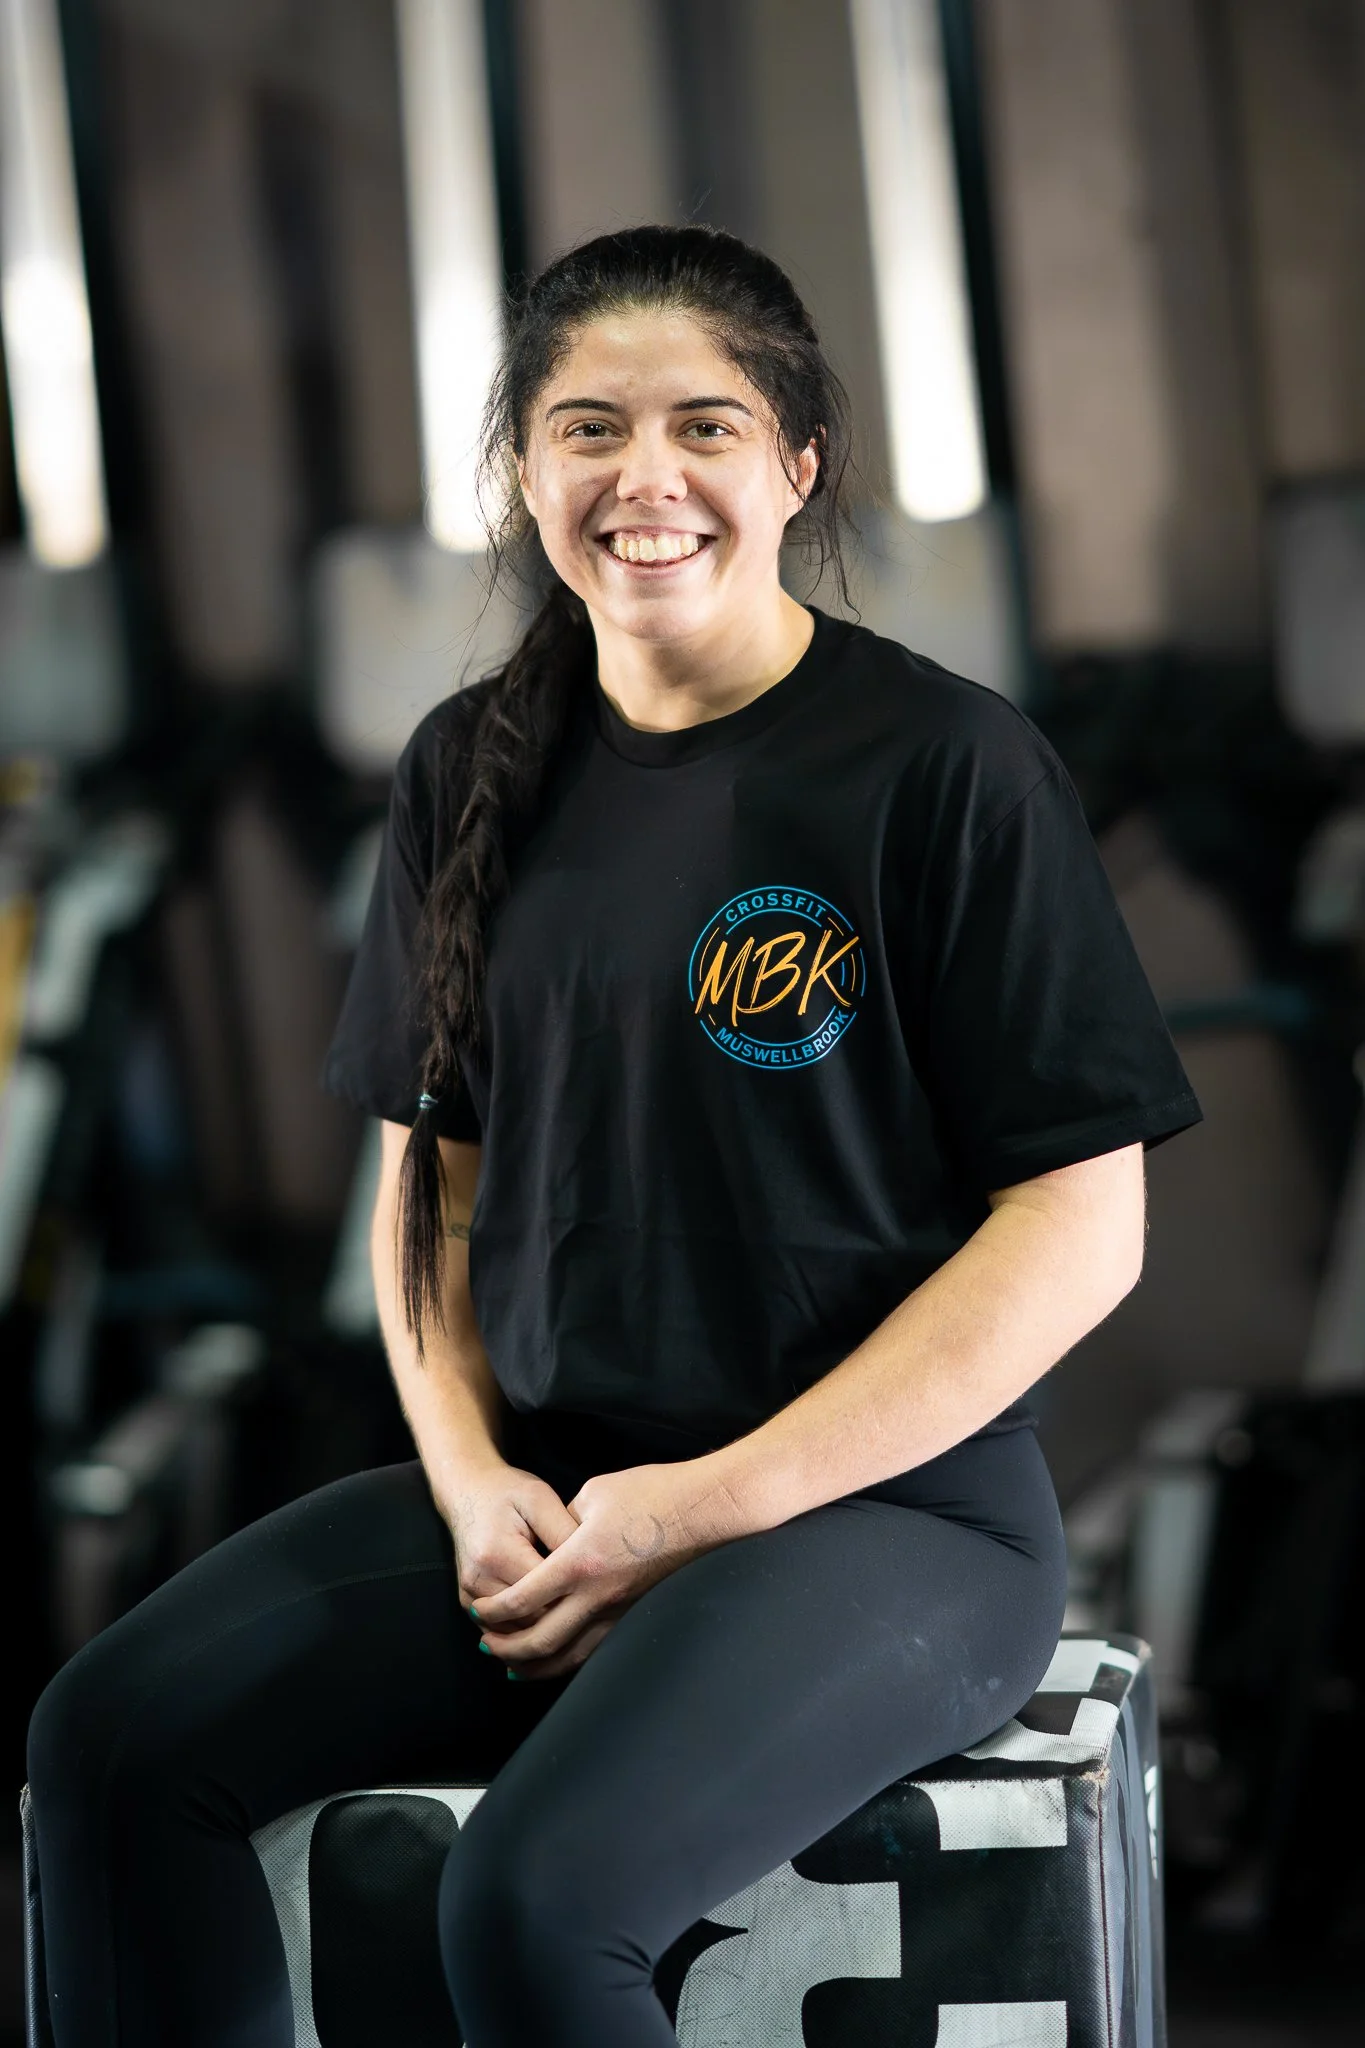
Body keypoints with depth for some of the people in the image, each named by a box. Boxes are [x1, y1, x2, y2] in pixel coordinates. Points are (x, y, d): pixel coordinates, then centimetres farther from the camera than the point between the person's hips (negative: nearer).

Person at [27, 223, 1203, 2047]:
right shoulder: (474, 771, 10)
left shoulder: (946, 765, -8)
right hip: (540, 1488, 6)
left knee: (536, 1896, -30)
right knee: (114, 1744, -15)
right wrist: (470, 1481, -3)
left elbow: (1081, 1229, -10)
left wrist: (710, 1502, -14)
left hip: (885, 1507, -6)